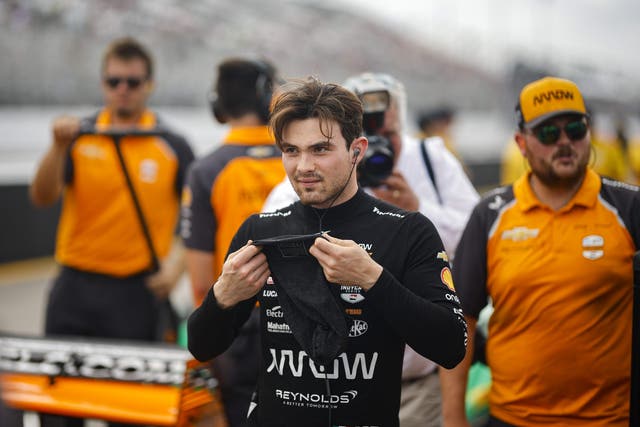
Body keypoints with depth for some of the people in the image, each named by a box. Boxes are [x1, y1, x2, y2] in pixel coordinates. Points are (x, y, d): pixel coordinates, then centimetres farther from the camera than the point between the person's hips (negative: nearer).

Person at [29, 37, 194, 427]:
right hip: (76, 286, 2)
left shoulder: (173, 147, 2)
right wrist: (59, 149, -23)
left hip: (139, 291, -1)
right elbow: (43, 197, -8)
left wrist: (176, 263, -10)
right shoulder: (81, 137, 3)